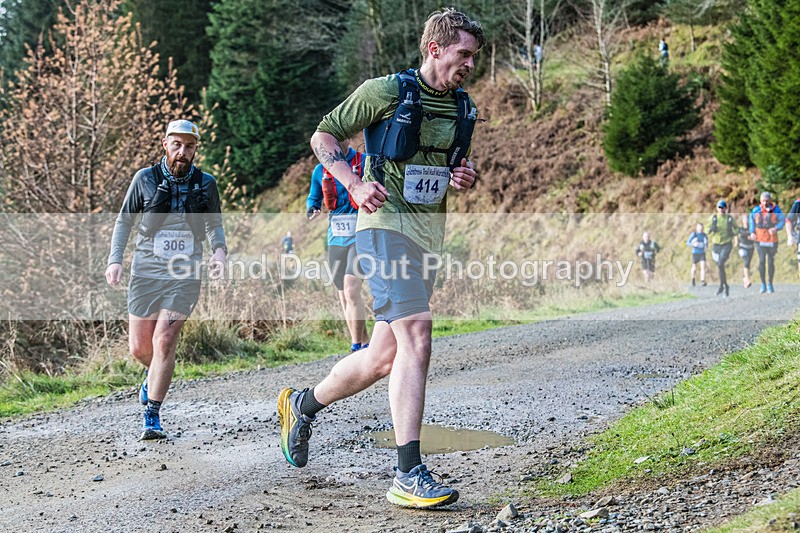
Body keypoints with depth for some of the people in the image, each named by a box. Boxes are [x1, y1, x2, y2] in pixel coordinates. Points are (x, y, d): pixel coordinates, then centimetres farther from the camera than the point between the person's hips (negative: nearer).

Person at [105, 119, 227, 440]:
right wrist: (115, 260, -4)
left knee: (164, 341, -14)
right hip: (146, 272, 1)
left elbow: (214, 225, 16)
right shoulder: (145, 179, -1)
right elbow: (124, 221, 8)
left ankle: (152, 418, -7)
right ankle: (154, 373, 42)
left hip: (185, 275, -1)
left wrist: (219, 250, -5)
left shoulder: (206, 184, 2)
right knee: (139, 348, 4)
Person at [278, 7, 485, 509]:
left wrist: (465, 177, 4)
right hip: (387, 222, -7)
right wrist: (356, 185, -14)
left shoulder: (464, 108, 14)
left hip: (431, 231, 8)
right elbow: (323, 136, 1)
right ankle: (409, 475, -20)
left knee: (385, 358, 9)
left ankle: (304, 405, 35)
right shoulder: (385, 91, -6)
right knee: (415, 339, -20)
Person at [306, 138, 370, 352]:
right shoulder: (320, 170, 8)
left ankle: (357, 346, -13)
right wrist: (311, 209, 0)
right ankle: (365, 344, 22)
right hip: (336, 239, 6)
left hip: (361, 236, -6)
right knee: (345, 298, 9)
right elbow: (313, 197, 22)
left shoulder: (365, 162, -5)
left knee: (351, 289, -21)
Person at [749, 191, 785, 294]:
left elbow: (782, 221, 0)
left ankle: (770, 284, 21)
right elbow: (751, 220, 15)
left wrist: (776, 228, -19)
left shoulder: (776, 210, -6)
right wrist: (752, 232, 4)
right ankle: (763, 284, -2)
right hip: (760, 240, 0)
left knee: (771, 262, 5)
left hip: (772, 240, 0)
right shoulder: (756, 210, -1)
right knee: (761, 261, -11)